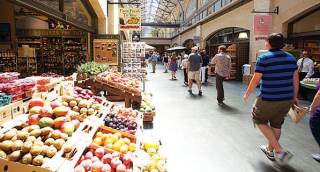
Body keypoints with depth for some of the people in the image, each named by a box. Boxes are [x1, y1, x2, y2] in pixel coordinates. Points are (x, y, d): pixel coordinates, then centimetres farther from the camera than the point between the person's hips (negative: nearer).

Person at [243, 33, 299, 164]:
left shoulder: (264, 58, -12)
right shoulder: (291, 58, 6)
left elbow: (256, 80, -11)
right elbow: (295, 79, 10)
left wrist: (247, 94, 2)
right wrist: (295, 96, 21)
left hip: (268, 99, -6)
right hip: (287, 99, 6)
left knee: (260, 120, 14)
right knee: (276, 125, 19)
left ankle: (279, 151, 5)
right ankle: (270, 150, 37)